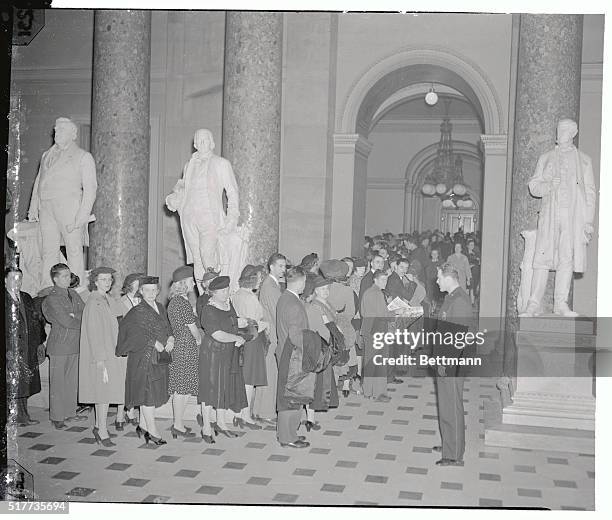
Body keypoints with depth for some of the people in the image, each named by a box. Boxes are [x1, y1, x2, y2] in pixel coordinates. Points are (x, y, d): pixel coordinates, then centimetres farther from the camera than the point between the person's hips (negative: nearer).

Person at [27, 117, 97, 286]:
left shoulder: (83, 157, 5)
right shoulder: (47, 155, 22)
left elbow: (90, 188, -2)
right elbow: (38, 182, 22)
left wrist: (81, 217, -11)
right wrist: (33, 209, 11)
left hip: (69, 207, -5)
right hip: (46, 208, 5)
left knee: (74, 250, -5)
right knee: (49, 251, 4)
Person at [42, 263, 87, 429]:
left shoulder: (73, 294, 12)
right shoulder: (52, 298, -11)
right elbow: (66, 321, -18)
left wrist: (74, 316, -10)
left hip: (75, 344, 7)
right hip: (59, 345, -6)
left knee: (73, 380, 12)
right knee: (57, 382, 2)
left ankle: (70, 412, 22)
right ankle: (56, 417, 11)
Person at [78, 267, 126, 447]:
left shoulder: (110, 301, 10)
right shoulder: (93, 303, -15)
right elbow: (93, 334, -18)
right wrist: (100, 361, -20)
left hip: (111, 353, 8)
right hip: (99, 356, -8)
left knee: (104, 392, 14)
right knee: (104, 392, -4)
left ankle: (99, 427, 25)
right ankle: (102, 432, 4)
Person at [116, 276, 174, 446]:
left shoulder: (160, 308, 10)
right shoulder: (137, 312, -12)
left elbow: (168, 326, 17)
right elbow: (134, 332, -22)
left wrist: (171, 338, -4)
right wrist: (154, 343, -22)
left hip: (160, 358, 7)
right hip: (144, 358, -7)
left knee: (154, 393, 12)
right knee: (148, 393, -1)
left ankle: (143, 425, 25)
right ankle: (152, 431, 6)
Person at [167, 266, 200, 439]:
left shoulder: (173, 301, 12)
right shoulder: (183, 303, -17)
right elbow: (193, 328, -11)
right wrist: (199, 340, 7)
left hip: (177, 346, 9)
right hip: (186, 350, -9)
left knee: (179, 388, 14)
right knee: (183, 389, -2)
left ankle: (177, 423, 20)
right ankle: (178, 426, 5)